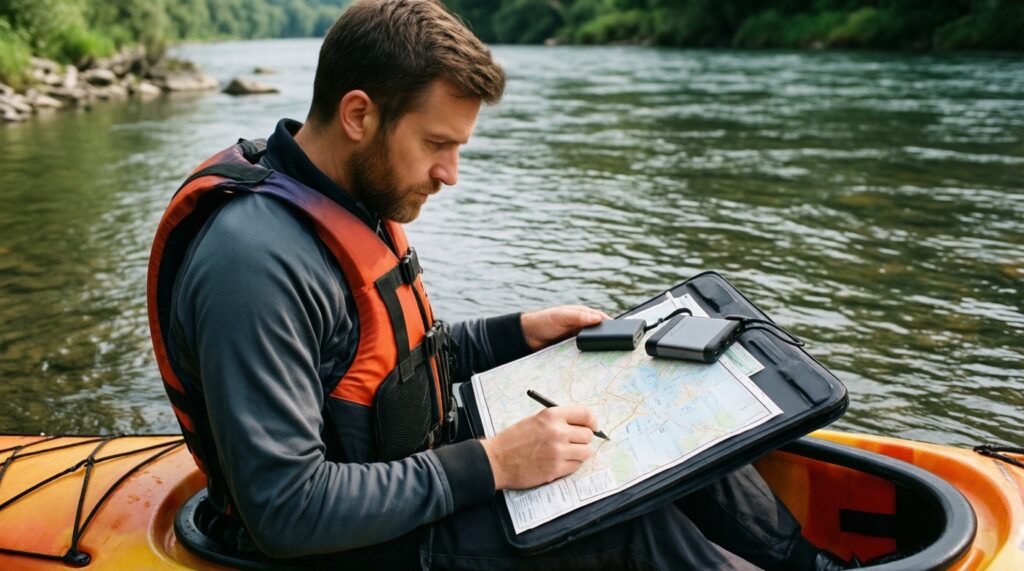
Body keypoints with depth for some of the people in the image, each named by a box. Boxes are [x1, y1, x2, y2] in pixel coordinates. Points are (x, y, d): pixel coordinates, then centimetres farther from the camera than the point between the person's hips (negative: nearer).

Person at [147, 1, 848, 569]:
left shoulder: (354, 200, 2)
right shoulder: (256, 261, -29)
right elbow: (286, 511, -29)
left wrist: (517, 333, 3)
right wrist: (490, 466, -27)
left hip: (412, 466, 9)